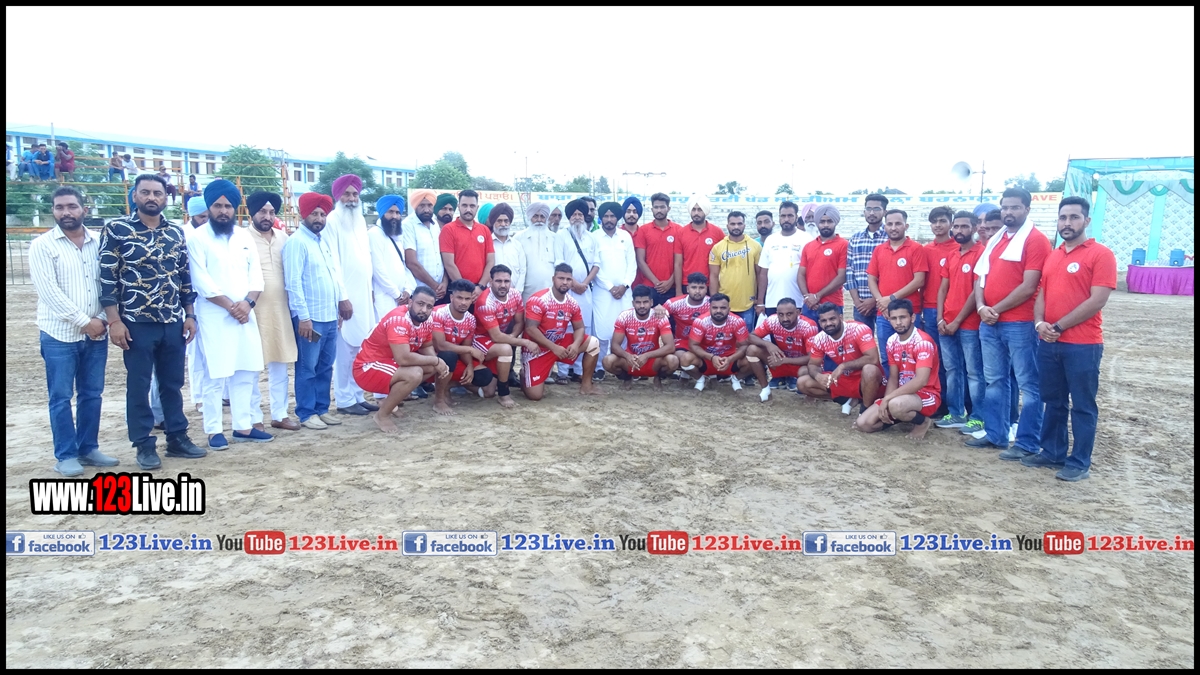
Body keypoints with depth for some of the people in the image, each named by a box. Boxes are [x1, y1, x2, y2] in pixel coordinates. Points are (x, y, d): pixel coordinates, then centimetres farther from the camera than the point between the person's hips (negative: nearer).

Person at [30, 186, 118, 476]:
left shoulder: (99, 242, 7)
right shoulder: (42, 245, -4)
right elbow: (49, 292, -12)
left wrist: (101, 318, -8)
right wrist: (84, 321, -15)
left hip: (96, 334, 3)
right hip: (59, 335, -3)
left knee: (92, 394, 10)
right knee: (61, 397, 3)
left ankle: (88, 448, 21)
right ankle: (66, 455, 11)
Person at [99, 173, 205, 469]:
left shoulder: (176, 233, 8)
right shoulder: (117, 230, -4)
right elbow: (107, 278, -7)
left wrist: (189, 315, 8)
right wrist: (114, 321, -12)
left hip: (173, 323, 4)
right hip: (136, 323, -4)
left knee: (173, 383, 12)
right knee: (138, 386, 5)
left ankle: (177, 438, 23)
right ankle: (144, 445, 14)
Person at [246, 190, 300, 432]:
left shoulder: (283, 237, 10)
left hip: (280, 309, 5)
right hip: (254, 309, -5)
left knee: (279, 364, 11)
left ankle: (280, 414, 20)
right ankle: (254, 418, 10)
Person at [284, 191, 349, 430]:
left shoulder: (325, 241, 14)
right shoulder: (296, 242, -10)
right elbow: (293, 283, -15)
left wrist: (342, 298, 14)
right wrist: (303, 317, -19)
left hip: (330, 316, 8)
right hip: (310, 318, -8)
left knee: (326, 367, 13)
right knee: (307, 368, 2)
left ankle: (322, 409, 23)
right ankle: (306, 414, 11)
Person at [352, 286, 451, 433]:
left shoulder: (426, 321, -2)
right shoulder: (399, 320, -28)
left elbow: (427, 348, 14)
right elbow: (403, 358, -36)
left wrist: (439, 365, -8)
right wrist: (436, 361, -23)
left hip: (390, 364, 9)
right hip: (367, 368, -9)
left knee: (433, 367, 3)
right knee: (414, 374, -30)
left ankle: (390, 400, 12)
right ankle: (382, 414, -9)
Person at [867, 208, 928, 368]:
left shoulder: (916, 249, -2)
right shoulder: (878, 250, 12)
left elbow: (919, 281, -9)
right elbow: (871, 279, 10)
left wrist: (892, 298, -13)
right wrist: (880, 300, -7)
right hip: (883, 314, 4)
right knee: (886, 359, 10)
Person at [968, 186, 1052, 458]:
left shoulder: (1036, 241, -8)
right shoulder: (994, 240, 15)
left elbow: (1028, 287, -16)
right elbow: (981, 276, 13)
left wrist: (996, 309, -11)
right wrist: (981, 307, -4)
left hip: (1020, 323, -8)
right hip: (989, 322, 8)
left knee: (1027, 384, 0)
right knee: (994, 381, 14)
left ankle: (1028, 443, 5)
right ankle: (995, 434, 25)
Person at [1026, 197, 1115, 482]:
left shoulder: (1101, 254, -7)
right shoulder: (1052, 256, 14)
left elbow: (1097, 301, -15)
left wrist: (1059, 326, -15)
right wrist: (1040, 323, -6)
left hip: (1083, 345, -6)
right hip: (1048, 343, 6)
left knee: (1082, 405, 3)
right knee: (1053, 402, 14)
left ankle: (1080, 463, 10)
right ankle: (1052, 453, 25)